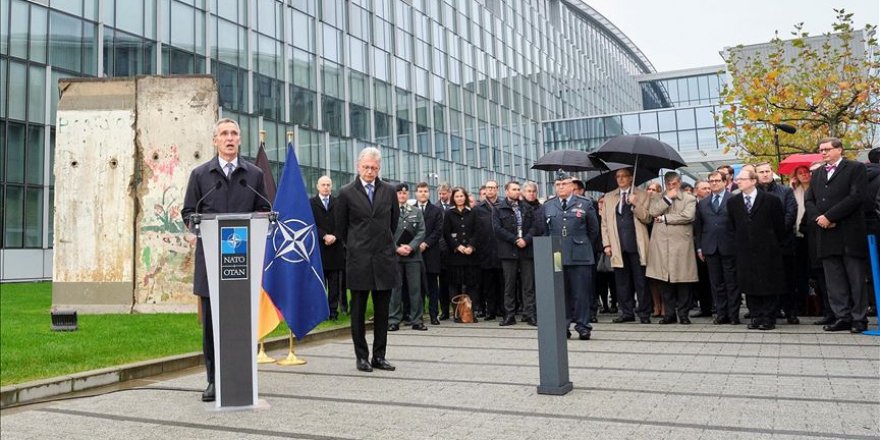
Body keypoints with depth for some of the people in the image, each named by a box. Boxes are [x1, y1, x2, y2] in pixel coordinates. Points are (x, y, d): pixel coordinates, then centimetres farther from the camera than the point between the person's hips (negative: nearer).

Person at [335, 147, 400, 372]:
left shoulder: (389, 191, 6)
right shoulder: (347, 193, -1)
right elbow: (341, 226, 8)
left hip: (384, 258, 3)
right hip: (358, 259, -2)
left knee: (382, 311, 7)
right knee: (358, 310, 4)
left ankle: (379, 356, 16)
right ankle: (362, 356, 14)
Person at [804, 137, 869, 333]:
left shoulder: (856, 168, 1)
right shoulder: (817, 173, 19)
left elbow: (856, 197, -11)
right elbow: (809, 200, 14)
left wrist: (829, 216, -14)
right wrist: (819, 218, -5)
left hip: (850, 234, -5)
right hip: (826, 234, 5)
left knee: (856, 279, 1)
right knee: (834, 280, 6)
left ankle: (859, 319, 8)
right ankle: (843, 317, 11)